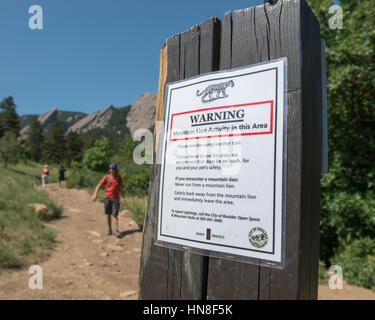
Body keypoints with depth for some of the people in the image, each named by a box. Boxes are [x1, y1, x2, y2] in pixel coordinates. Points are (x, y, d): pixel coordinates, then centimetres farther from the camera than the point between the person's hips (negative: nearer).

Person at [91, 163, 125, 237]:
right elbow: (98, 186, 1)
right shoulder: (106, 177, 2)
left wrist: (123, 197, -9)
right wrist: (95, 194, -12)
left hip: (115, 198, -1)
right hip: (107, 198, 1)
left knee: (115, 214, -8)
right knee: (108, 214, 6)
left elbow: (121, 188, 4)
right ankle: (109, 230, 17)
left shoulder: (118, 178, 4)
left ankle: (116, 230, -6)